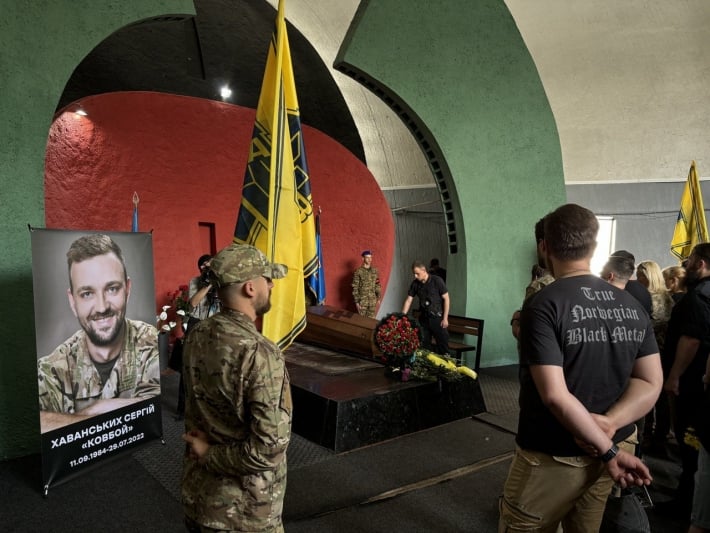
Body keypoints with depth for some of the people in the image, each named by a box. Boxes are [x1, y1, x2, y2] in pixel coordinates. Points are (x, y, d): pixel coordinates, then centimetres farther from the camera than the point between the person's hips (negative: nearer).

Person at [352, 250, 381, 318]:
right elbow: (355, 287, -10)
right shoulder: (358, 272, -11)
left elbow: (377, 285, 11)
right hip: (362, 300, -4)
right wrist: (356, 301, -12)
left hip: (373, 300, 4)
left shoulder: (375, 270, 4)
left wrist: (378, 298, 9)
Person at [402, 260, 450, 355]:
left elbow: (446, 299, -8)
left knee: (443, 346, 1)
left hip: (438, 318, -4)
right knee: (424, 345, 7)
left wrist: (445, 318, -10)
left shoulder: (437, 281, -11)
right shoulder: (415, 284, 1)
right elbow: (408, 301, 3)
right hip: (423, 318, 4)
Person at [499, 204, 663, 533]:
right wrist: (609, 423, -13)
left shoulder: (543, 306, -19)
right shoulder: (632, 306, 2)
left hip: (554, 458, -6)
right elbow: (651, 382, 0)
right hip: (608, 450, 6)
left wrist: (608, 451, -16)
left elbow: (555, 395, -24)